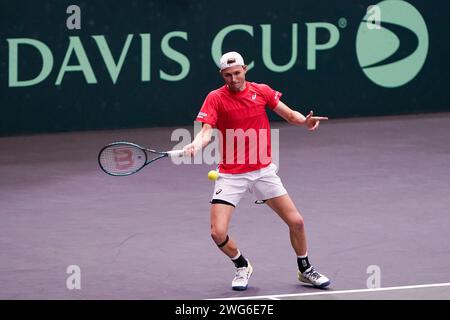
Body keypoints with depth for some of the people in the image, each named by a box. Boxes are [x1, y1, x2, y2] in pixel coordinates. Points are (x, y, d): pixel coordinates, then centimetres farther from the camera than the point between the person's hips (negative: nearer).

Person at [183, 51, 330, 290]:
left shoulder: (262, 91, -1)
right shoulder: (215, 98, -9)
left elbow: (289, 115, 4)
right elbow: (206, 131, -18)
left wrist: (304, 121, -18)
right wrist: (195, 145, -40)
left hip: (263, 170, 2)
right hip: (231, 175, -2)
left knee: (296, 222, 1)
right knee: (218, 233, -13)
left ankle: (305, 270, 27)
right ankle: (242, 266, 19)